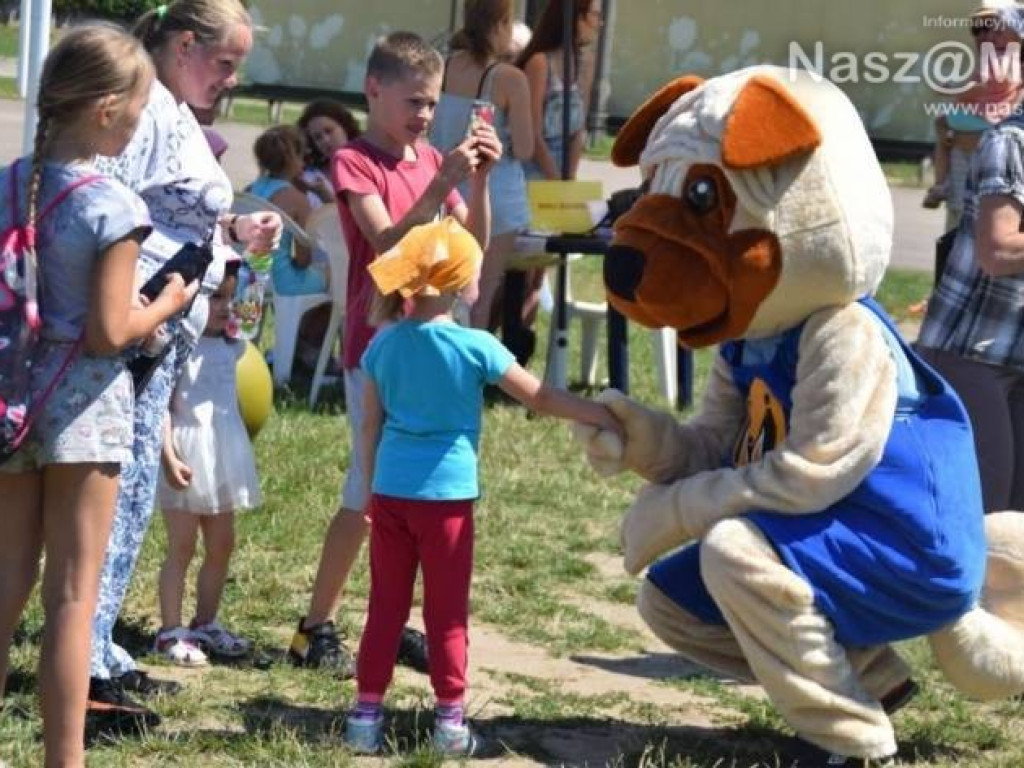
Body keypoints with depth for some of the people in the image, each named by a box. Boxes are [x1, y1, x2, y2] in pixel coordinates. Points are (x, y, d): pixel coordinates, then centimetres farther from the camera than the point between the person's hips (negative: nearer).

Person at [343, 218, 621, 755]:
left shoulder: (383, 345, 2)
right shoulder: (475, 347, -11)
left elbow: (370, 427, 8)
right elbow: (540, 398, -4)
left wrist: (370, 489, 18)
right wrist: (601, 415, 8)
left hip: (390, 492, 4)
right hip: (447, 495, -4)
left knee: (385, 608, 10)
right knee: (446, 614, 5)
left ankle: (366, 715, 12)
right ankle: (450, 721, 9)